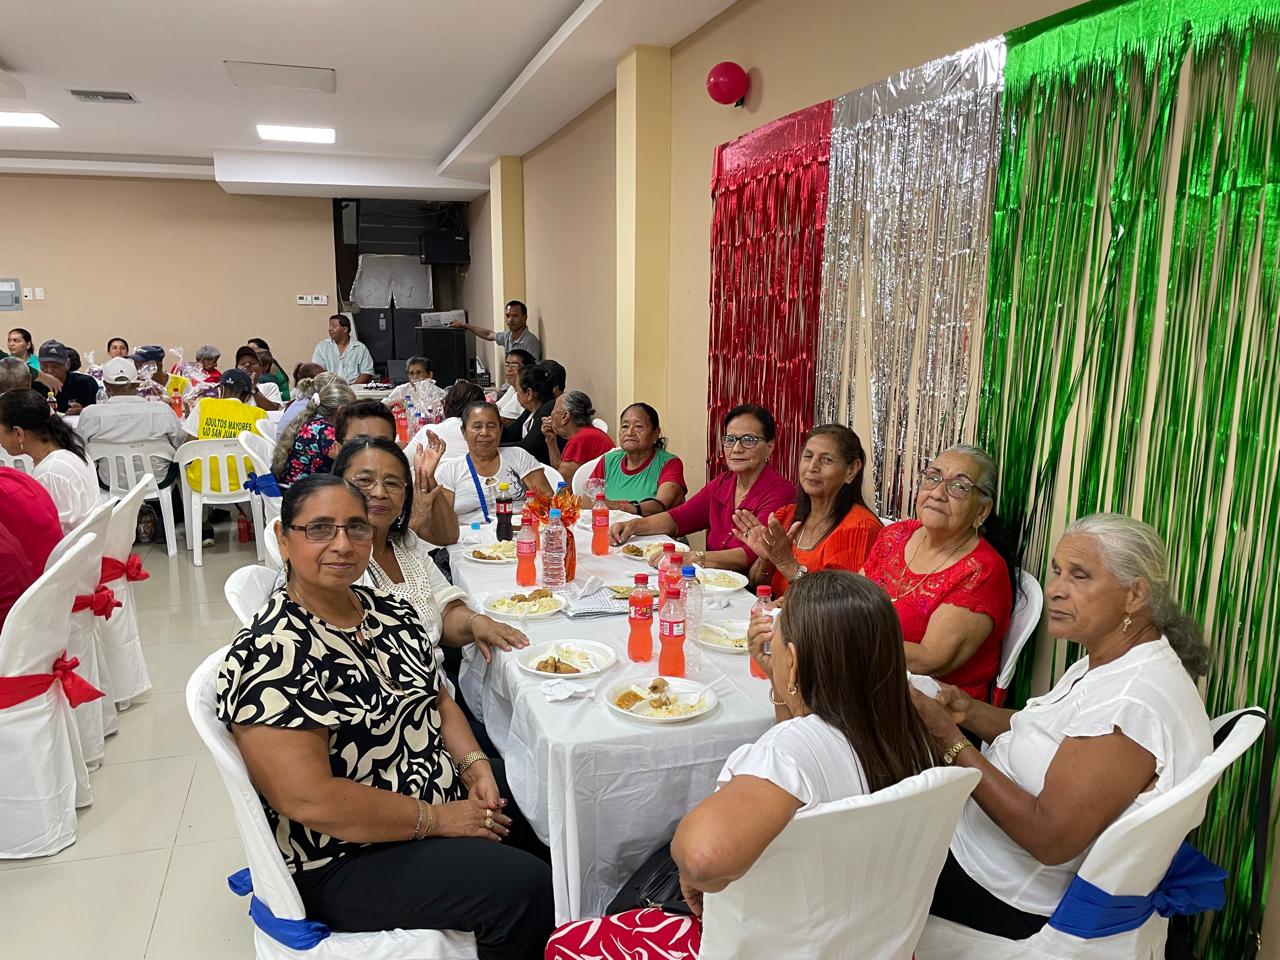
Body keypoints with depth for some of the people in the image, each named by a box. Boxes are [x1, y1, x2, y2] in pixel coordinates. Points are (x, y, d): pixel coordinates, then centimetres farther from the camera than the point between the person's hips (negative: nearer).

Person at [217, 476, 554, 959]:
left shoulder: (388, 609, 1)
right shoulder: (271, 655, -23)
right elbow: (308, 799, -26)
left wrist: (474, 765, -5)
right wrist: (436, 819, -20)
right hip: (346, 858, -8)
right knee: (525, 888, -20)